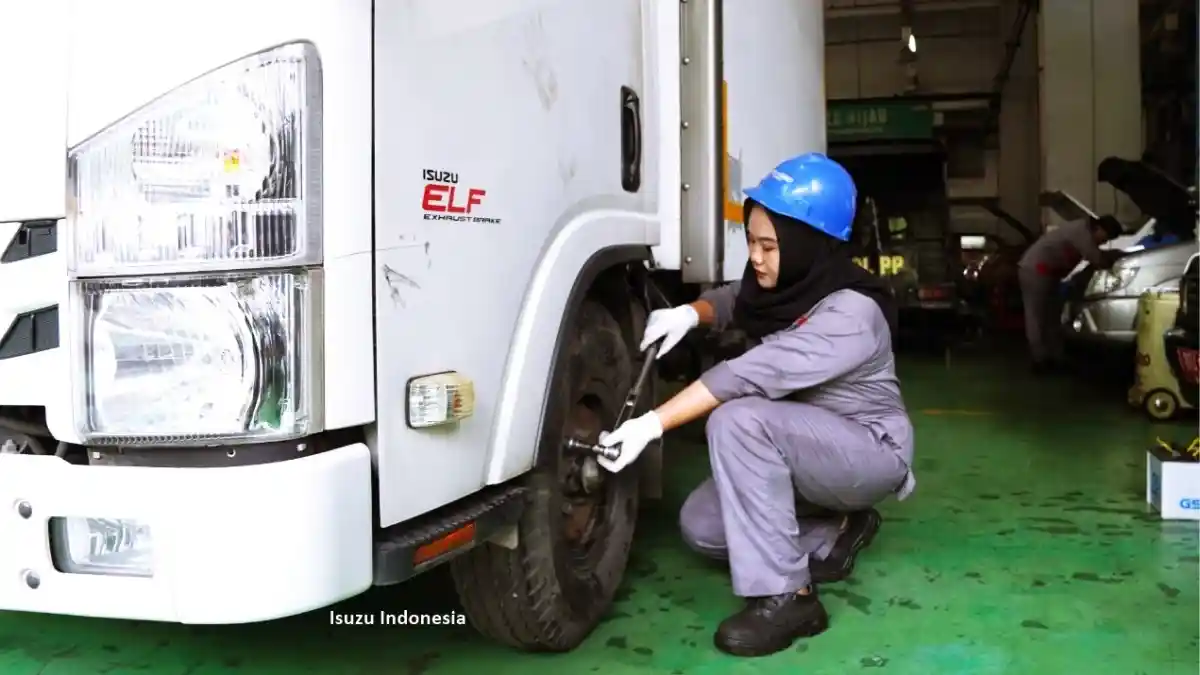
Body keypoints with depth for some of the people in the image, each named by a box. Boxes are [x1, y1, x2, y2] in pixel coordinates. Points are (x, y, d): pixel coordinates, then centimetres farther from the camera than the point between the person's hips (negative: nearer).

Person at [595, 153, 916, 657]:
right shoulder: (789, 286, -5)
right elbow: (732, 300, 14)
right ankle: (836, 532, 12)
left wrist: (653, 424, -41)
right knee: (700, 526, -2)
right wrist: (690, 313, -10)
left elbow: (752, 375, -38)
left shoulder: (851, 313, -30)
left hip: (871, 451, -8)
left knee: (739, 421, -33)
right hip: (814, 449, 8)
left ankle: (784, 597, -26)